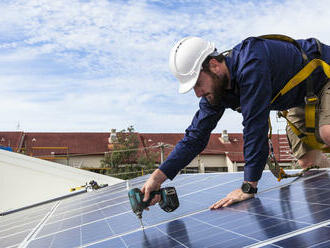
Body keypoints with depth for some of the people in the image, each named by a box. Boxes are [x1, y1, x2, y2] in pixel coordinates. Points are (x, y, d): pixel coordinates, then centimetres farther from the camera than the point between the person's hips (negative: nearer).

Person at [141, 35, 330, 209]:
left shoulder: (250, 64, -40)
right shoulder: (214, 87, -13)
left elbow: (255, 126, -42)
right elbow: (196, 136, -11)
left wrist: (248, 187, -38)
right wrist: (158, 176, -20)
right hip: (303, 98, 7)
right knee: (307, 162, -1)